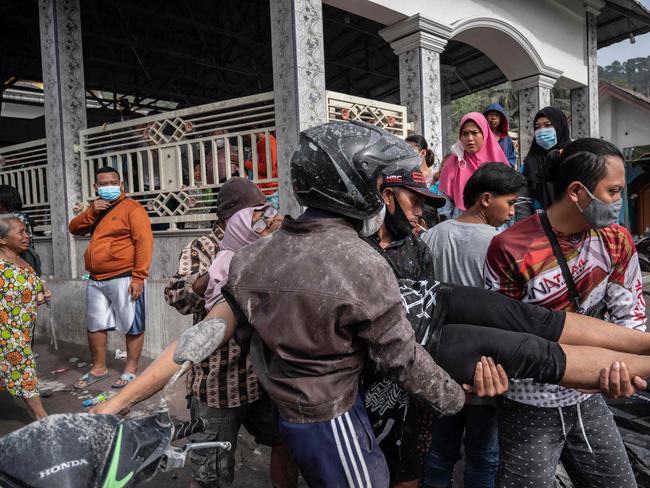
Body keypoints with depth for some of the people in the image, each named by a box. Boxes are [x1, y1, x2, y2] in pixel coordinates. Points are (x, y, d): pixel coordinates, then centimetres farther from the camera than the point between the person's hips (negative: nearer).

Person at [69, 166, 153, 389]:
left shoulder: (132, 208, -9)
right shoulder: (96, 209, 18)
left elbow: (144, 242, -16)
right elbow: (74, 228, 13)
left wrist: (139, 277, -21)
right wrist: (91, 212, -5)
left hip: (123, 278, -8)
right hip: (96, 280, 8)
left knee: (132, 326, 1)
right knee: (95, 326, 15)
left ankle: (131, 370, 15)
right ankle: (99, 368, 30)